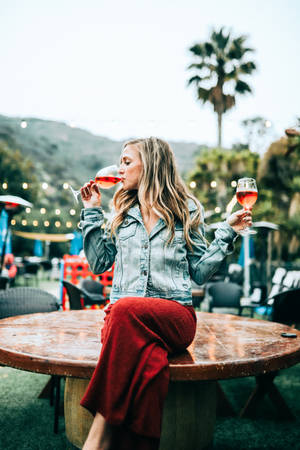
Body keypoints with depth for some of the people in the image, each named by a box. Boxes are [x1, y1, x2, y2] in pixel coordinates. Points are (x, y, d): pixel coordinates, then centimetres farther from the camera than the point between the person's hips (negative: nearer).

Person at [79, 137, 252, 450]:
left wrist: (227, 232, 2)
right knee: (145, 358, -36)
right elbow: (98, 263, 19)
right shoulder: (122, 212, 21)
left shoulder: (186, 211, 12)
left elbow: (200, 271, 12)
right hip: (123, 316, 2)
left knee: (126, 310, -38)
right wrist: (91, 212, 17)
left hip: (174, 313, -2)